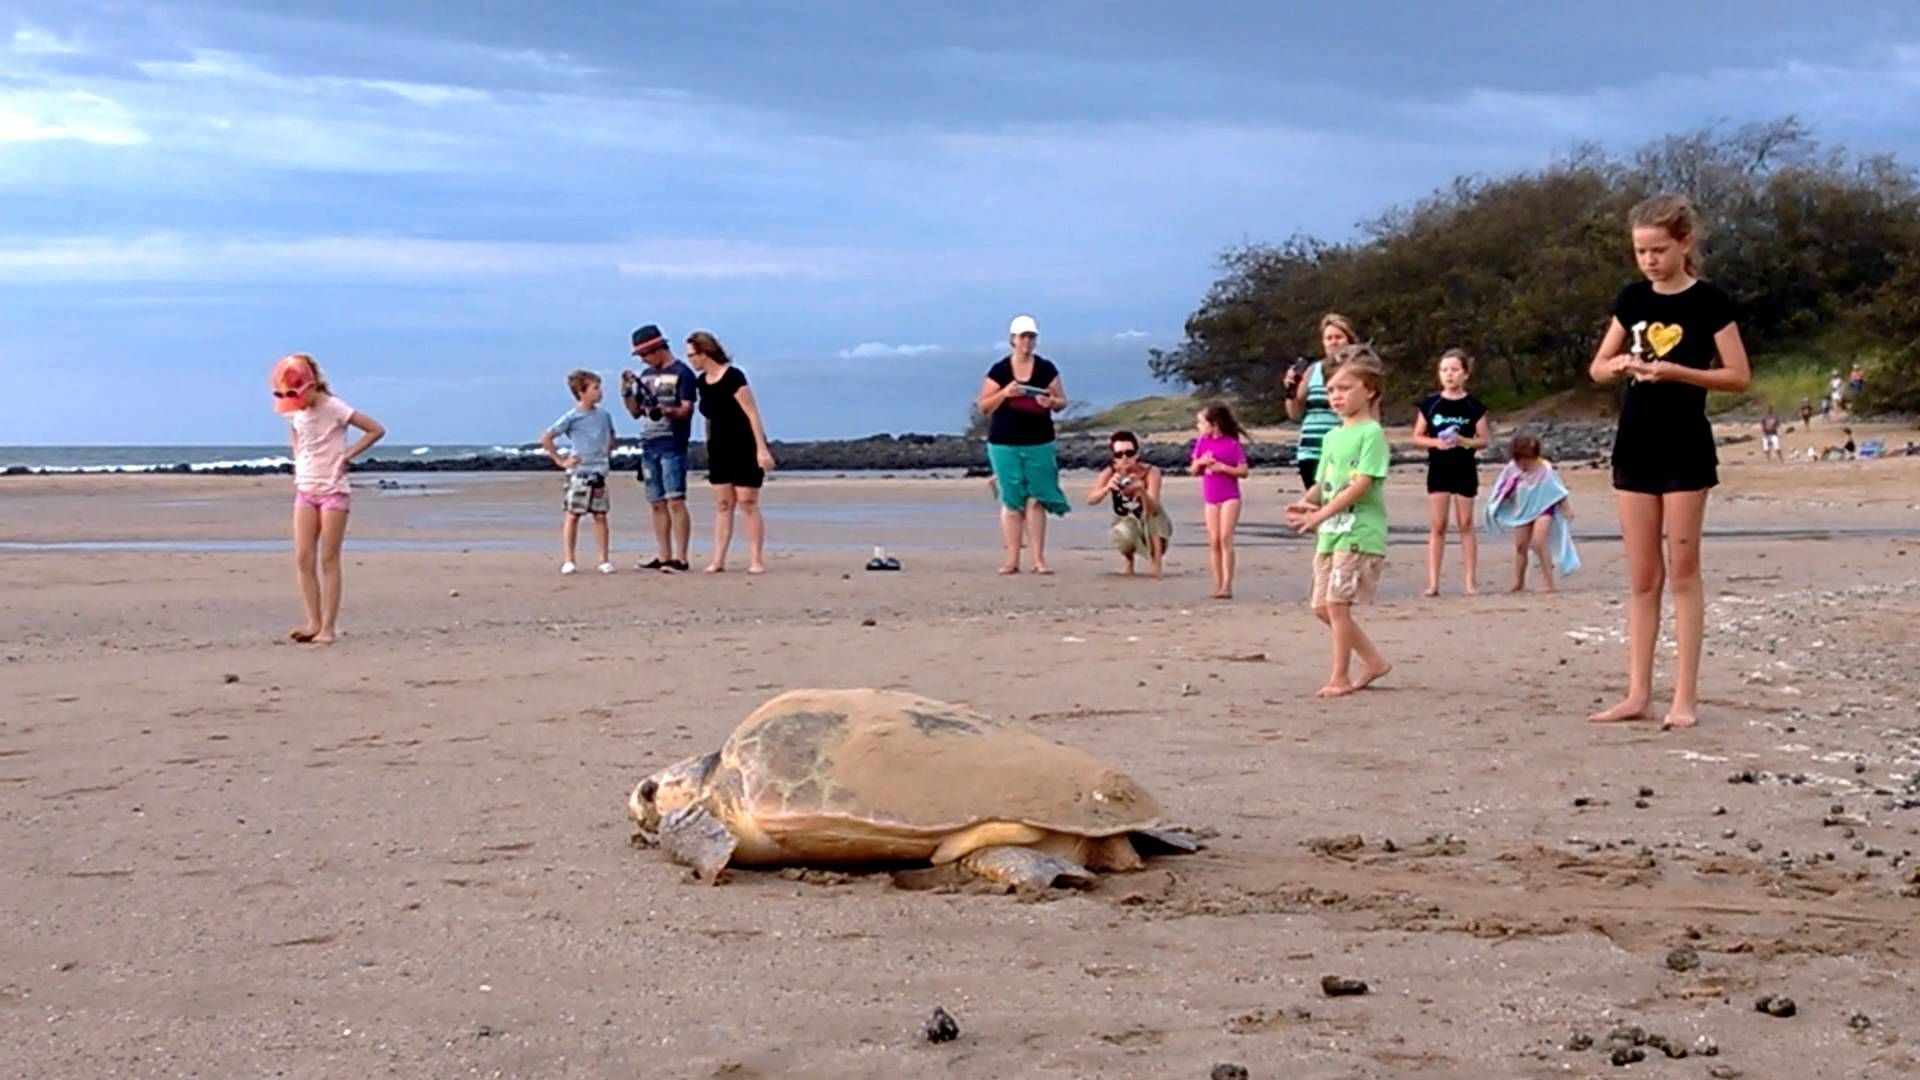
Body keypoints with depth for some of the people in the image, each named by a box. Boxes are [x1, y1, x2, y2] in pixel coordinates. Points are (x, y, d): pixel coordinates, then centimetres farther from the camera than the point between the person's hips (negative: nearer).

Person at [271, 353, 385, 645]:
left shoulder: (334, 408, -12)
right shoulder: (295, 414, 7)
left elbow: (376, 429, -13)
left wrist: (346, 456, -12)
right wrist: (299, 467, 13)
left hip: (333, 490, -6)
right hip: (305, 490, 6)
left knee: (328, 560, -6)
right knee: (303, 559, -3)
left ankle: (329, 627, -5)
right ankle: (313, 623, 1)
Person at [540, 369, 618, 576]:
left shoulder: (604, 415, 7)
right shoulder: (571, 417, -8)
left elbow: (611, 439, 25)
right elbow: (545, 439, -8)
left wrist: (606, 456, 11)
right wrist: (560, 460, -8)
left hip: (599, 473, 4)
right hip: (578, 473, -4)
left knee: (600, 516, 5)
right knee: (572, 515, -1)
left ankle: (605, 560, 9)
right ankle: (568, 561, 3)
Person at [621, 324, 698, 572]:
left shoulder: (681, 373, -3)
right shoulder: (645, 375, 18)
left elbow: (686, 410, -11)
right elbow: (635, 412, 19)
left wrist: (667, 411, -30)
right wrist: (626, 392, 1)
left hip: (672, 446, -7)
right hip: (648, 446, 7)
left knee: (675, 501, -11)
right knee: (657, 504, 7)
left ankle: (680, 559, -13)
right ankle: (664, 557, 10)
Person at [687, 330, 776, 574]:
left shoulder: (733, 377, -17)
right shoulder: (702, 382, 6)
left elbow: (752, 414, -19)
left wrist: (762, 449, -23)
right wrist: (709, 447, 14)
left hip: (744, 448, -7)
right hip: (719, 449, 7)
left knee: (747, 503, -6)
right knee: (722, 504, 4)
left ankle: (756, 560, -3)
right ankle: (718, 560, 3)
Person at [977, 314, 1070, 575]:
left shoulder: (1046, 369, 6)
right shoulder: (999, 370, 2)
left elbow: (1062, 401, 9)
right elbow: (983, 406, 2)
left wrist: (1051, 402, -14)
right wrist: (1005, 393, -15)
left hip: (1039, 443, 0)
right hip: (1004, 443, 0)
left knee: (1036, 500, -4)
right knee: (1011, 502, 1)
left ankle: (1039, 559, -2)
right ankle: (1012, 560, 3)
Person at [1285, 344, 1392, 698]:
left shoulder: (1371, 433, -10)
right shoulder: (1333, 437, 16)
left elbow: (1361, 485, -18)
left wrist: (1320, 515, -23)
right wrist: (1305, 503, -6)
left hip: (1360, 532, -9)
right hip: (1331, 533, 9)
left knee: (1337, 602, -10)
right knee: (1323, 606, 9)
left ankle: (1340, 676, 0)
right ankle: (1374, 661, 20)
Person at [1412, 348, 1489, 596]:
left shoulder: (1473, 406, -1)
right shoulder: (1430, 403, 2)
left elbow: (1484, 439, 0)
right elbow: (1417, 436, 5)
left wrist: (1463, 441, -18)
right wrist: (1436, 442, -14)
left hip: (1464, 470, -1)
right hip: (1438, 469, 1)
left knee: (1465, 524, 4)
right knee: (1437, 526, 0)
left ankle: (1471, 581, 9)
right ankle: (1433, 582, 1)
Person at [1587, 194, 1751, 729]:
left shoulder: (1708, 300, -7)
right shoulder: (1633, 298, 8)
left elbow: (1738, 376, -8)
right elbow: (1597, 367, 14)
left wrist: (1676, 371, -20)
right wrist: (1617, 364, -9)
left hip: (1685, 448, -5)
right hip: (1635, 444, 5)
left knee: (1682, 572, -2)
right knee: (1642, 576, 7)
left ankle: (1685, 697, 2)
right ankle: (1638, 693, 9)